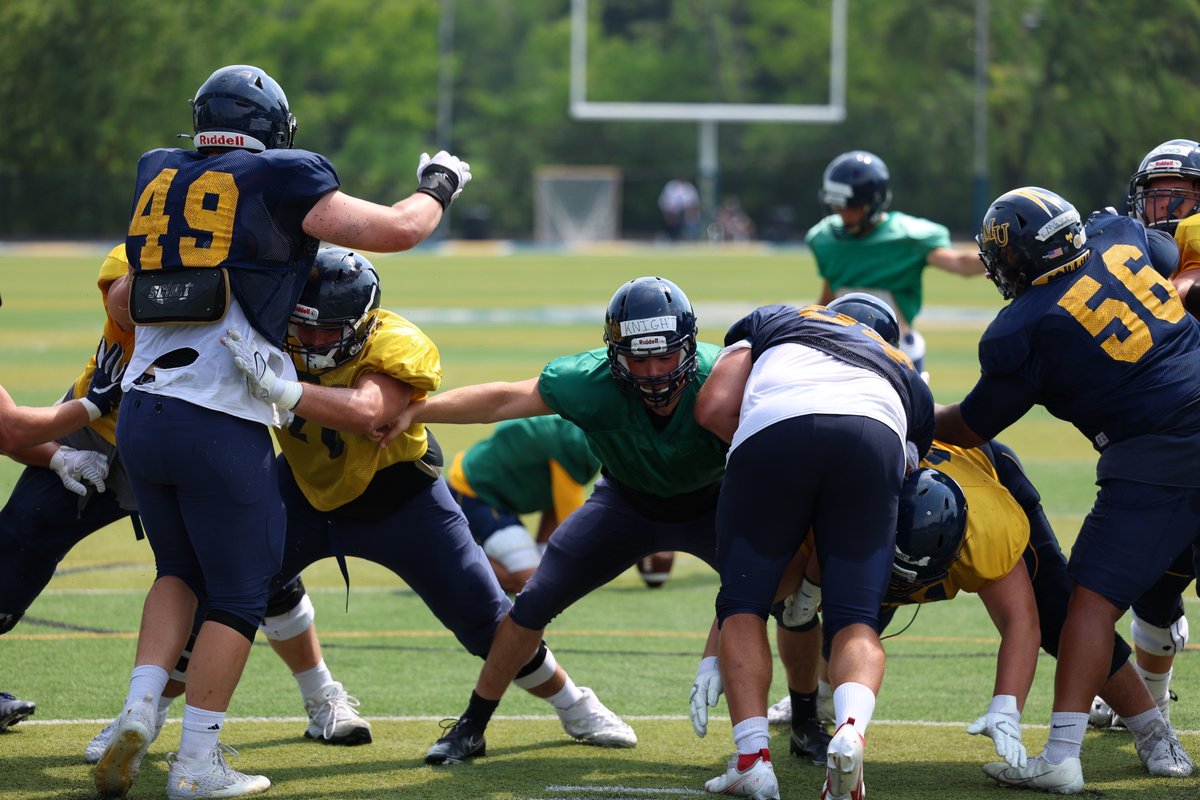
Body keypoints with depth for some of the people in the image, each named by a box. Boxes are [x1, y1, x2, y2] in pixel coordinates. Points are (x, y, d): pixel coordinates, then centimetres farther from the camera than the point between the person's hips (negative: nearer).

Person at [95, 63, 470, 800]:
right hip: (222, 425, -5)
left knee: (181, 571, 24)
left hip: (142, 412, 5)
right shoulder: (278, 182, -4)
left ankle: (138, 718, 8)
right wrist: (439, 185, 15)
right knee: (238, 597, 8)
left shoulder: (159, 180, 11)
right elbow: (397, 229, -4)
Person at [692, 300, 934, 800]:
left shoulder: (771, 321, 37)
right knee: (854, 618, 9)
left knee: (743, 606, 14)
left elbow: (714, 408, 19)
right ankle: (851, 731, -20)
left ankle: (753, 758, 0)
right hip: (878, 437, 2)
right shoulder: (904, 374, 41)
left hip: (776, 426, -1)